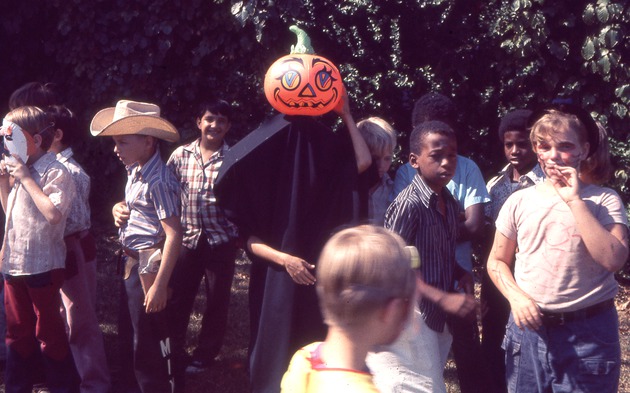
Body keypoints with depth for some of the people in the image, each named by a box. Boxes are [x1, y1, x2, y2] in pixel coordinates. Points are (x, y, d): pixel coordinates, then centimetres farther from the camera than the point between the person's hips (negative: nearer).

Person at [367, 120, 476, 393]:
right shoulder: (409, 204, -16)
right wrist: (444, 298, -24)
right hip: (413, 316, -8)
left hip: (438, 318, 8)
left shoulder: (450, 204, 8)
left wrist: (461, 274, -1)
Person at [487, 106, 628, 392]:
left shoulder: (604, 200, -5)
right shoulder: (519, 202, 3)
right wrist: (516, 297, -10)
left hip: (588, 333, -3)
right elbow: (497, 262, 10)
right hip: (528, 326, 3)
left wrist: (574, 200, -19)